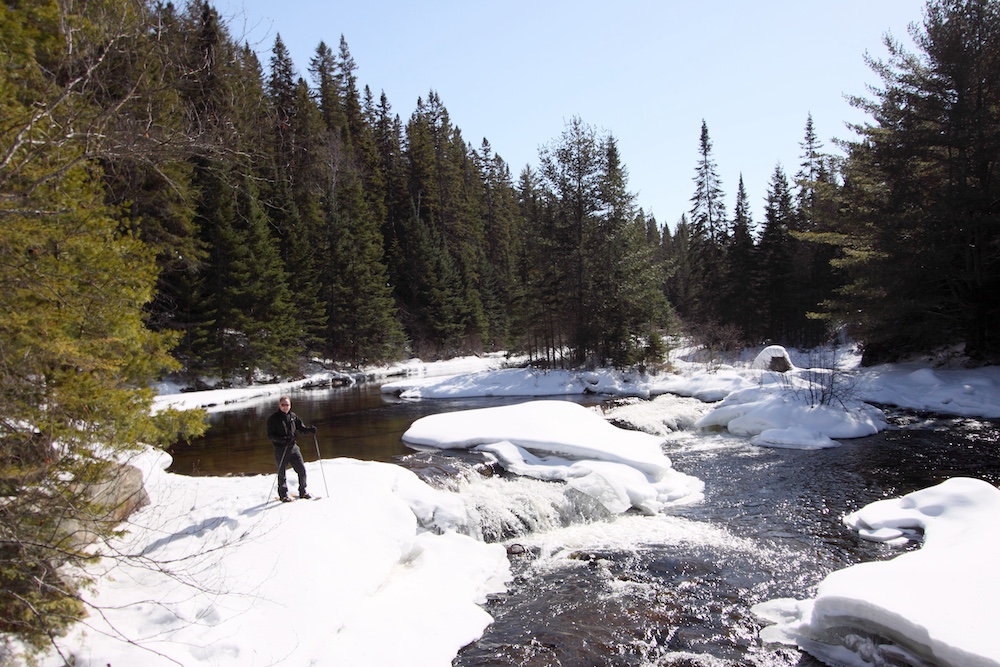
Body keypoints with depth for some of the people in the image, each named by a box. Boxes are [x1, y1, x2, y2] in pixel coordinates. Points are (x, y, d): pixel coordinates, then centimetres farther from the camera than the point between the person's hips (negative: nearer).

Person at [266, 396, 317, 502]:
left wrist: (309, 429, -5)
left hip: (293, 447, 4)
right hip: (280, 449, -4)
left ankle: (302, 492, 19)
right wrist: (281, 439, -26)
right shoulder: (273, 418, -7)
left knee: (302, 469, 3)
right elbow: (270, 435, -10)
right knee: (282, 473, 4)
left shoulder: (293, 416, 7)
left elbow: (301, 427, 15)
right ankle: (283, 495, 20)